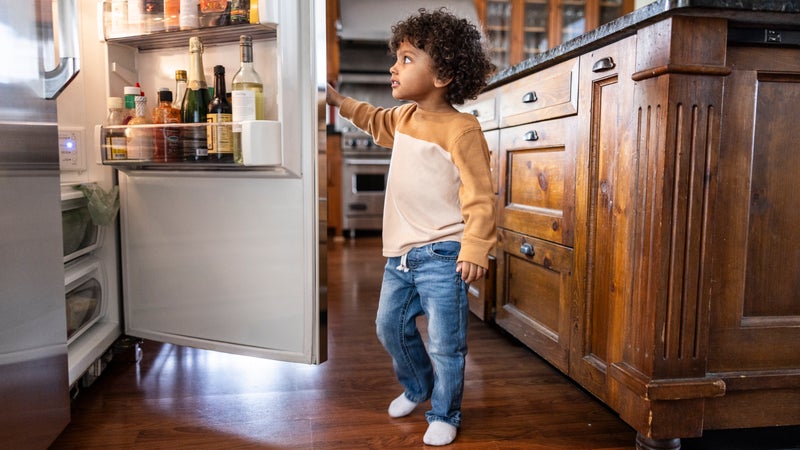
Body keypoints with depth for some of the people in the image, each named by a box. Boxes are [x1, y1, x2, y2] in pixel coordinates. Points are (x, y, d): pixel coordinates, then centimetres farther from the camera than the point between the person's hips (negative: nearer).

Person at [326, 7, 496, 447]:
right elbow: (375, 121, 35)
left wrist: (475, 248, -24)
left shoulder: (461, 128, -14)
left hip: (441, 255, -8)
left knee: (445, 343, 1)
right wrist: (339, 101, 33)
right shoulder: (404, 117, 10)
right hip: (400, 252, 8)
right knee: (390, 327, 19)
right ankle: (417, 387, 44)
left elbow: (479, 195, -18)